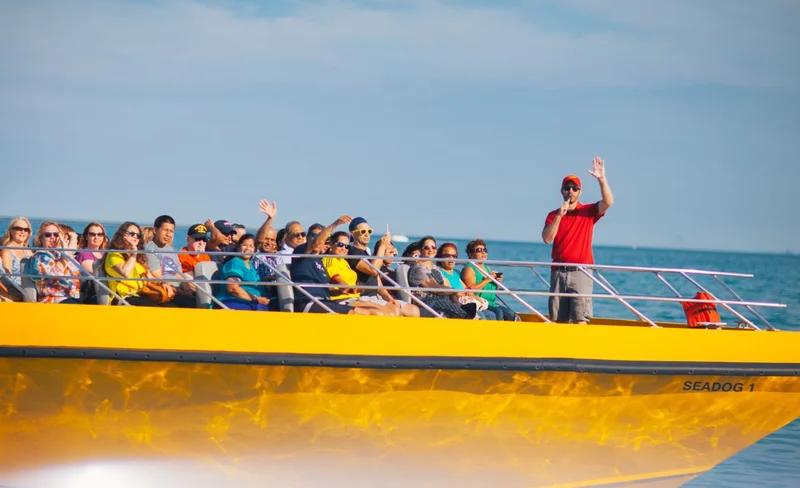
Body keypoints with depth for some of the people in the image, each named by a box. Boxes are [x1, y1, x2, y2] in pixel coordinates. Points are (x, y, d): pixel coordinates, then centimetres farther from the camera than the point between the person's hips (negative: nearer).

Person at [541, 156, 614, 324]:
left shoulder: (588, 211, 6)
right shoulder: (553, 215, 11)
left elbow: (608, 202, -12)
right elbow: (547, 239, -3)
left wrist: (601, 178, -22)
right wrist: (559, 215, -10)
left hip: (580, 272, -3)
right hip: (559, 272, 3)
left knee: (580, 318, -10)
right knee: (557, 319, 5)